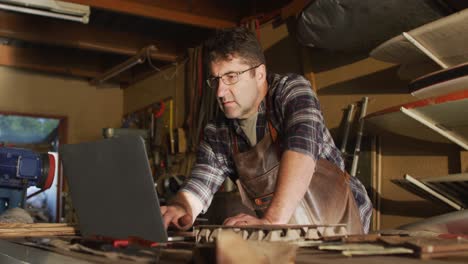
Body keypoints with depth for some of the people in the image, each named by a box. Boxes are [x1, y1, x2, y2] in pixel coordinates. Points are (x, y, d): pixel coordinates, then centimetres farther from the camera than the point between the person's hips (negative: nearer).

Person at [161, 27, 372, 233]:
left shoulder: (291, 90, -11)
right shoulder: (216, 134, 4)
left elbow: (301, 147, -28)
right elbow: (199, 186, -4)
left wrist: (272, 220, -42)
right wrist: (181, 209, -30)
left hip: (339, 223, -6)